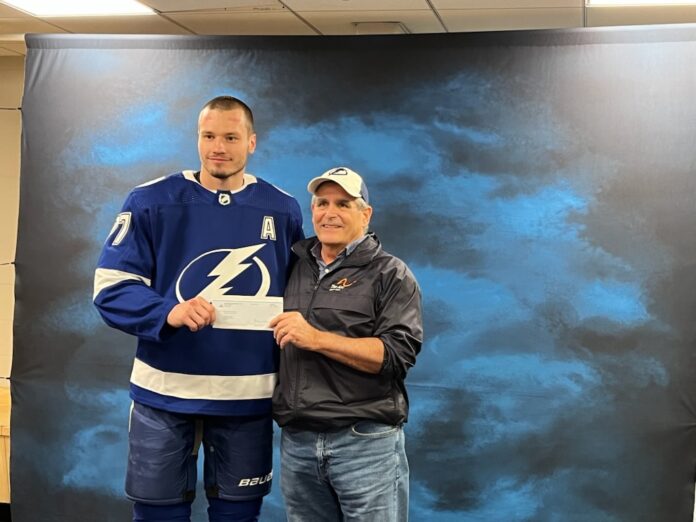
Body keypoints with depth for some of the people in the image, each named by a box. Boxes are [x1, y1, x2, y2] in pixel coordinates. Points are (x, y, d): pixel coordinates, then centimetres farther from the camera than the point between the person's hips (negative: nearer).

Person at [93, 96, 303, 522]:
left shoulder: (282, 210, 3)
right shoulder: (152, 201, -5)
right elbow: (111, 288, -8)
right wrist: (168, 313, -25)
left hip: (248, 394, 2)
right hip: (164, 391, -1)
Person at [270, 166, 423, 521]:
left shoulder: (389, 275, -1)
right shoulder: (294, 268, 14)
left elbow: (397, 354, -14)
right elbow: (274, 342, 27)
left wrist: (316, 338, -18)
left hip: (366, 442, -5)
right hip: (296, 441, 5)